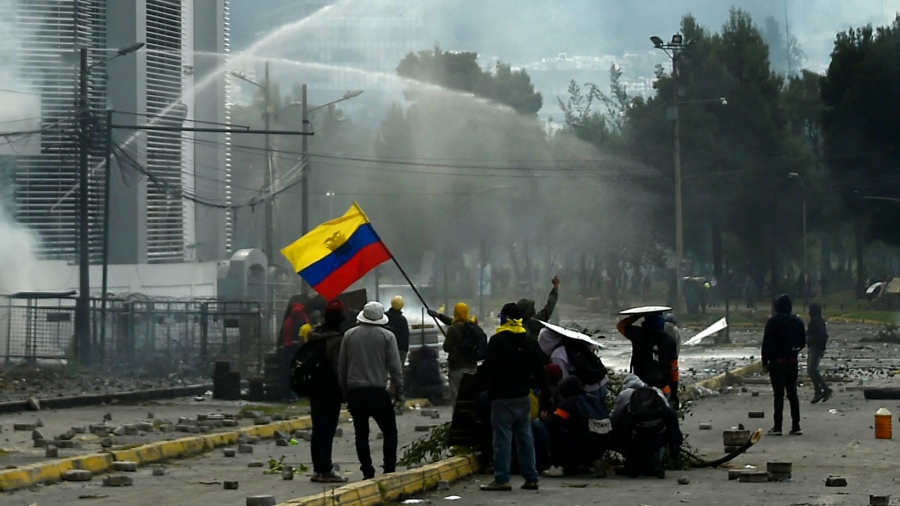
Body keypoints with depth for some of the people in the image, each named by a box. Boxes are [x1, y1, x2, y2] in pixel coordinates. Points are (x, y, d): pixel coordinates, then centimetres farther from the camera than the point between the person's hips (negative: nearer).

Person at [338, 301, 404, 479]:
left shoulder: (349, 335, 5)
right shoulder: (387, 336, -2)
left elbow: (341, 366, 8)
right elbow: (395, 367, -5)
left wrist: (345, 391, 16)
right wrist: (399, 391, 2)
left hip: (354, 391, 2)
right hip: (377, 391, -2)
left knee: (361, 434, 8)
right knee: (390, 432, 8)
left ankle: (367, 472, 5)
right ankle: (389, 470, 0)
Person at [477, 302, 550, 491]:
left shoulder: (497, 340, -12)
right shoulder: (530, 342, 9)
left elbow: (489, 368, -16)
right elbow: (540, 372, 11)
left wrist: (479, 371, 6)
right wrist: (545, 397, 15)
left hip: (503, 397, -6)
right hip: (523, 397, 6)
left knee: (502, 438, -5)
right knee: (525, 437, 11)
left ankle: (502, 479, -7)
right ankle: (531, 478, 13)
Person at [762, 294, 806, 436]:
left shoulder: (773, 321, -11)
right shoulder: (797, 321, 6)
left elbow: (767, 342, -12)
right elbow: (803, 342, 11)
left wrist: (765, 360, -5)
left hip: (777, 361, -5)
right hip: (792, 361, 5)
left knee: (778, 394, -4)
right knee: (792, 393, 10)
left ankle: (777, 426, -5)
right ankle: (796, 426, 8)